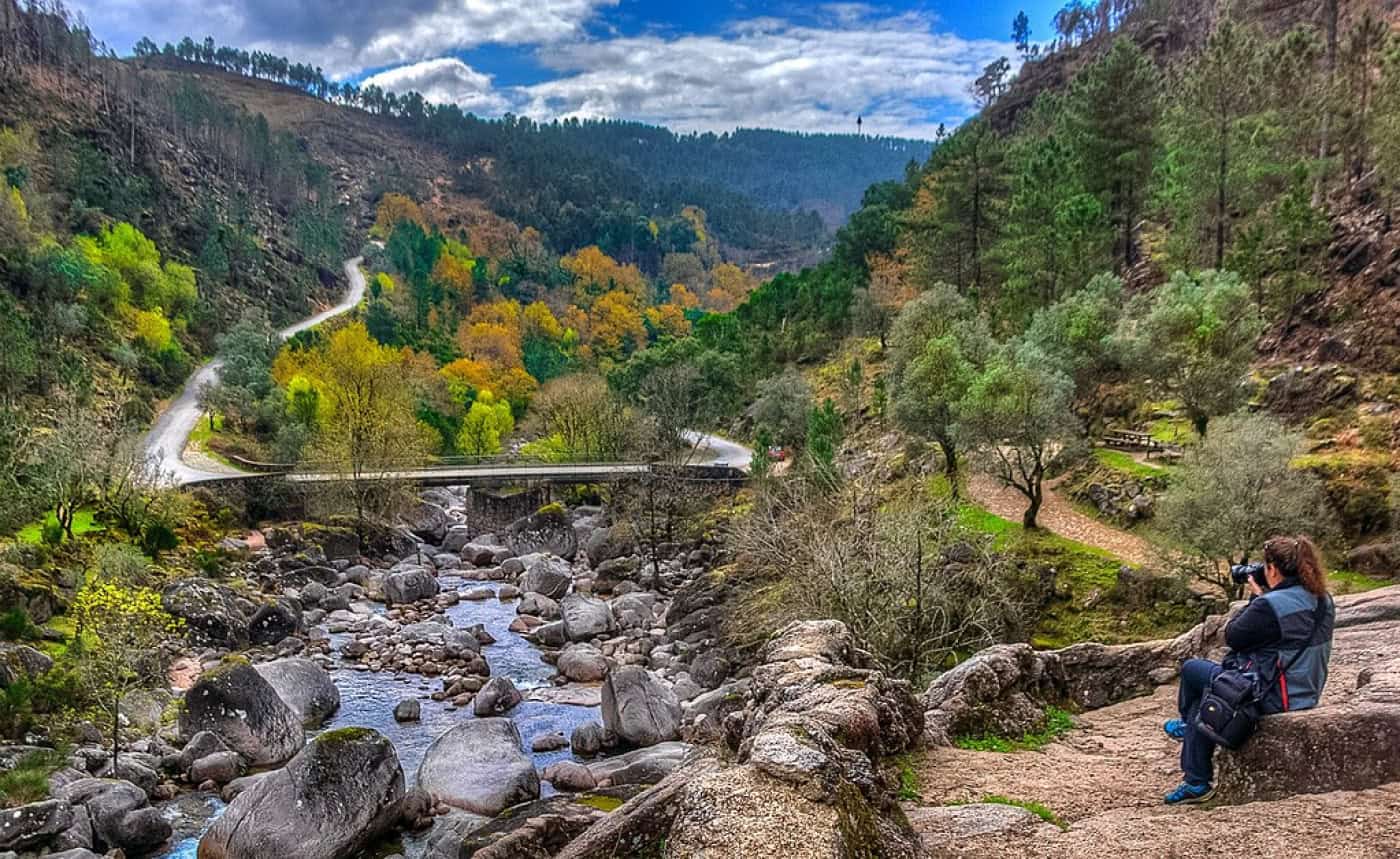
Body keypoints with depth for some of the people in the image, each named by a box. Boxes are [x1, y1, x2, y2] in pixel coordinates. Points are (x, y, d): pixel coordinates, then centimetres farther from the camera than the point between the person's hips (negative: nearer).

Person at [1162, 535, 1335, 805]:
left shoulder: (1270, 604, -27)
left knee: (1192, 669, 14)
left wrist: (1255, 598, -3)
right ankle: (1195, 782, 31)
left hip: (1272, 698, -9)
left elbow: (1232, 636, -12)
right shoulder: (1323, 601, 1)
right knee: (1202, 695, 23)